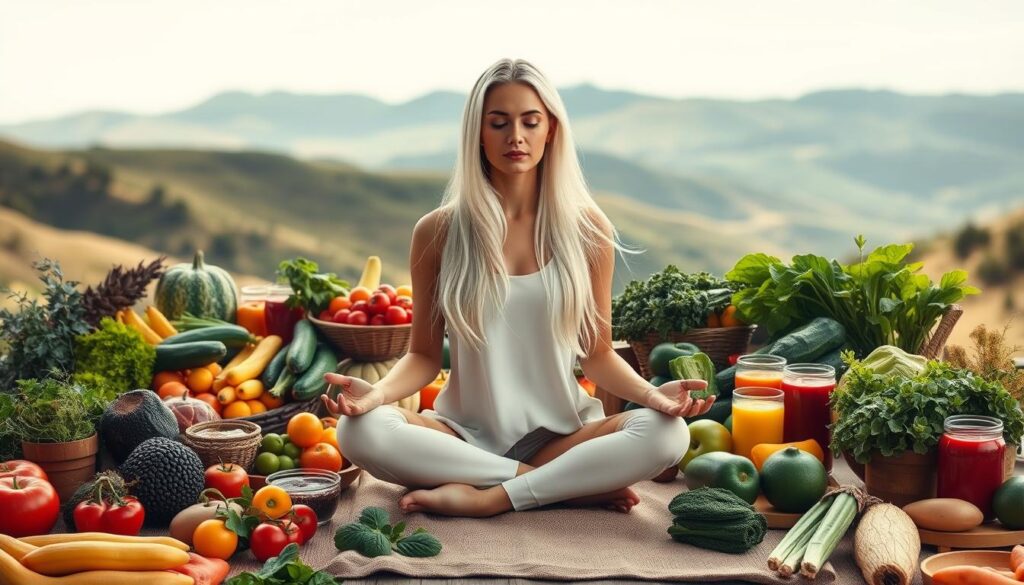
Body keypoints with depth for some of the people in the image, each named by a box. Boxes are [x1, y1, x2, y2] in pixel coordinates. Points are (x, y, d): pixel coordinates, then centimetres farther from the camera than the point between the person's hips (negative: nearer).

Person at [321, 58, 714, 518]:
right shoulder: (438, 232, 0)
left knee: (667, 433, -27)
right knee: (361, 431, -30)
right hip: (467, 433, 1)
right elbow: (424, 355, 3)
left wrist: (651, 392, -15)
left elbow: (597, 353, 5)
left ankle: (487, 497, -21)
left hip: (561, 432, 0)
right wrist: (378, 391, -18)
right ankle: (574, 485, -20)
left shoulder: (586, 229, 1)